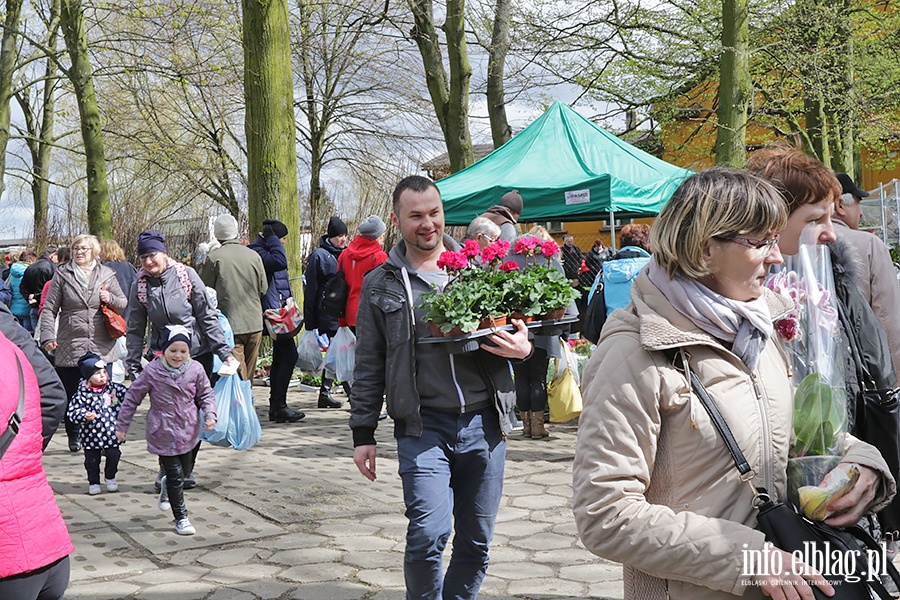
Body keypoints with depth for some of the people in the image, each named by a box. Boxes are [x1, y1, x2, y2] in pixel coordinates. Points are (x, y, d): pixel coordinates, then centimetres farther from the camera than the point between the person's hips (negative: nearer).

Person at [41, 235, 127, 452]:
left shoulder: (107, 275, 9)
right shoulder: (62, 275, 4)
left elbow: (122, 303, 16)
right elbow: (49, 309, 3)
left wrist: (111, 299, -6)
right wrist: (48, 336, -8)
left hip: (101, 347, 1)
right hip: (70, 346, -1)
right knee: (72, 394, 5)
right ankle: (74, 437, 20)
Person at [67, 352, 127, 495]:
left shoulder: (114, 388, -1)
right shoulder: (83, 393, -10)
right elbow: (73, 412, -11)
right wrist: (84, 415, -27)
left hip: (111, 434, 2)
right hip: (92, 435, -2)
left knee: (114, 456, 4)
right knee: (92, 461, 9)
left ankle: (110, 478, 30)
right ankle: (93, 482, 31)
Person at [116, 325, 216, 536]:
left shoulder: (196, 369, -6)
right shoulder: (152, 371, -12)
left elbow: (205, 394, 7)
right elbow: (133, 397, -3)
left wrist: (209, 415, -10)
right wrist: (122, 425, 2)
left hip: (188, 431, 4)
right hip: (164, 433, -4)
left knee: (186, 469, 18)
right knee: (175, 473, -3)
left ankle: (167, 487, 52)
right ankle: (180, 517, 11)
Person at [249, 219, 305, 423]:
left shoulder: (267, 251, 20)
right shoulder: (257, 251, -11)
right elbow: (280, 261, -28)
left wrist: (288, 301, 17)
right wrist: (271, 238, -16)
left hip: (280, 312, 11)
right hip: (272, 312, -11)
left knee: (280, 357, 12)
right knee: (289, 355, -13)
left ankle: (275, 406, 17)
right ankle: (279, 405, -10)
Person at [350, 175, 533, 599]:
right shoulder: (380, 286, 6)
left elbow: (515, 328, 16)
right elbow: (369, 366, 9)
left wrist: (522, 347, -8)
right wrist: (363, 433, 5)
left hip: (484, 424, 2)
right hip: (423, 428, -2)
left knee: (476, 541, 9)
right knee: (428, 535, -14)